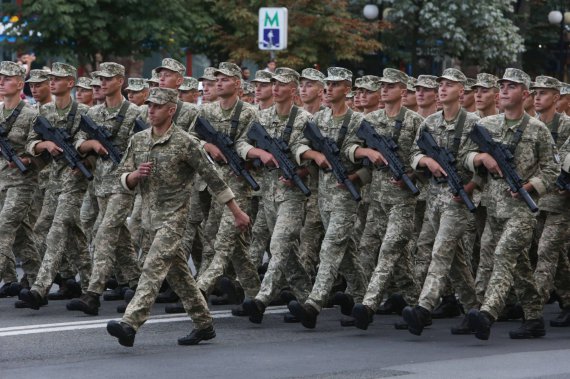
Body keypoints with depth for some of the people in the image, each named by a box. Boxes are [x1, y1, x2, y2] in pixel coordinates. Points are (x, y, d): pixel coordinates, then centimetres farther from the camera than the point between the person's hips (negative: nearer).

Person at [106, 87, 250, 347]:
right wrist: (136, 174, -14)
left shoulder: (185, 143, -10)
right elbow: (123, 180, 10)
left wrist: (237, 211, -4)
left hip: (174, 216, -7)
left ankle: (130, 324, -28)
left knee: (153, 268, -18)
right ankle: (204, 324, 24)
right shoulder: (138, 141, 7)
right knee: (178, 272, 13)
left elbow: (211, 177, -7)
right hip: (151, 216, 7)